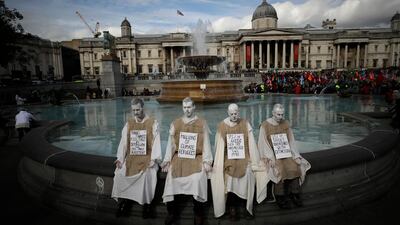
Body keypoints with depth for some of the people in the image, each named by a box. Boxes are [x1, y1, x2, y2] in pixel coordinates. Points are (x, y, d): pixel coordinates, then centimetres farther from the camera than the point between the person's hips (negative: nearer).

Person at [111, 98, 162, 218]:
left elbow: (156, 142, -7)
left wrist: (153, 159, -17)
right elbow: (123, 142, 5)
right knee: (120, 172, -21)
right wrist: (120, 158, -8)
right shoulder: (129, 123, 9)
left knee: (148, 174, -31)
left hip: (147, 157, -3)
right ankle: (123, 201, -4)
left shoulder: (153, 123, -2)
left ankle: (147, 203, -14)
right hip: (132, 157, 4)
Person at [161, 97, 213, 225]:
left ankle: (198, 213, -4)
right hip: (179, 156, 2)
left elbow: (206, 143, 1)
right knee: (172, 177, -19)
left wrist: (206, 161, -9)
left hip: (196, 157, -2)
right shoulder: (175, 123, 10)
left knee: (198, 177, -25)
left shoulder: (202, 123, 5)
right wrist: (167, 160, -2)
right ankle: (172, 211, 2)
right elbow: (171, 143, 8)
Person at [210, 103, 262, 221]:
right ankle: (232, 207, -1)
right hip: (228, 157, 0)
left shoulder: (245, 124, 1)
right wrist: (218, 164, -6)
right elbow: (219, 146, 0)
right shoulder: (222, 125, 0)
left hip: (243, 157, 0)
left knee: (247, 174, -20)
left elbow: (251, 144, 0)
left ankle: (247, 206, 0)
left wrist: (254, 162, -4)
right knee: (229, 176, -20)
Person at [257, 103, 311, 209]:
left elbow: (291, 141, 6)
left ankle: (294, 194, -3)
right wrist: (271, 158, -19)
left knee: (295, 167, -18)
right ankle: (280, 197, -9)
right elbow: (264, 144, -10)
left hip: (285, 153, 4)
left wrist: (296, 156, -5)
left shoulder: (285, 123, 5)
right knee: (279, 169, -25)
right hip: (271, 154, -4)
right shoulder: (265, 125, -7)